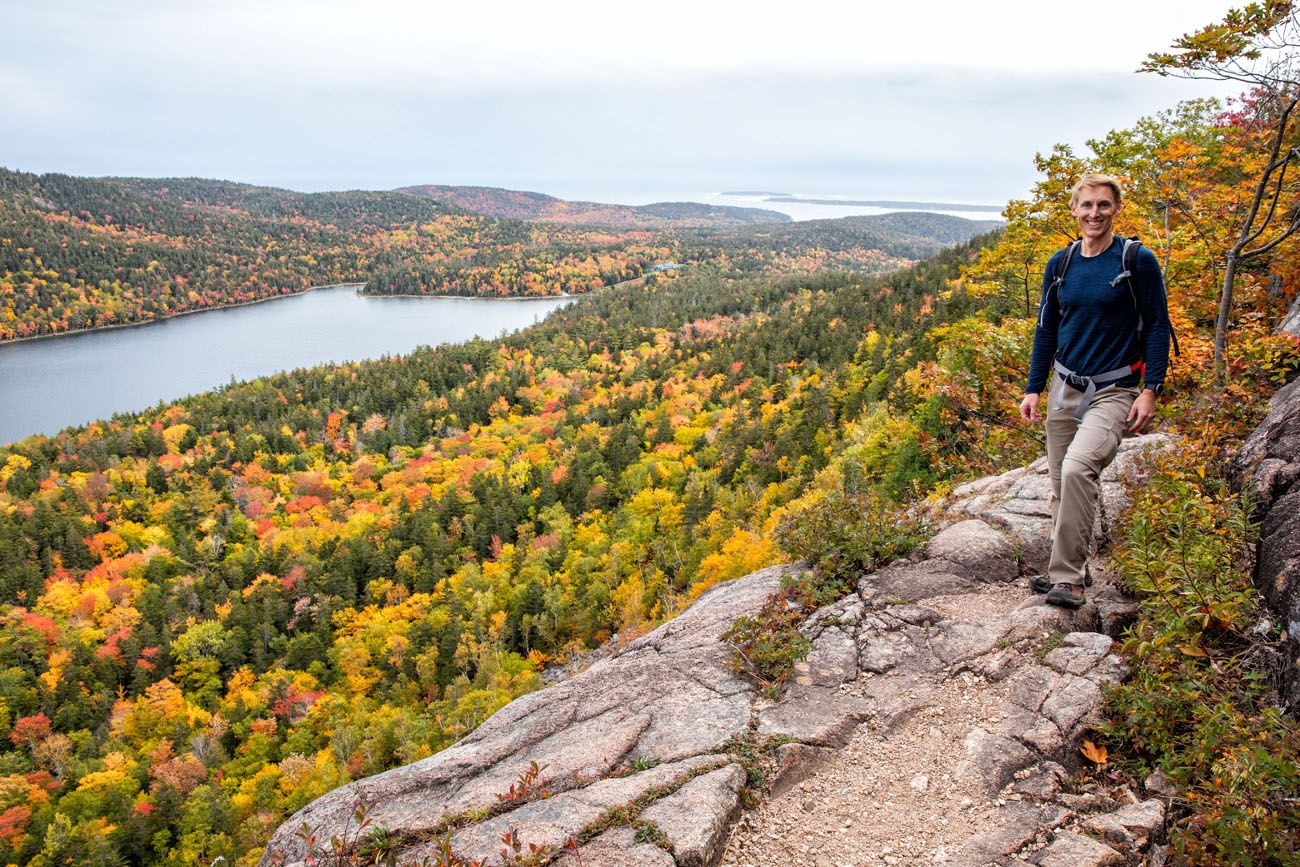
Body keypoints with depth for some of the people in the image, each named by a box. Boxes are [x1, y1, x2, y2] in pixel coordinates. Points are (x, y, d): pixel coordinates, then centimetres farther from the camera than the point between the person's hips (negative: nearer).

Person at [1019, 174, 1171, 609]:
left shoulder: (1138, 261, -6)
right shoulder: (1061, 263, 7)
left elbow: (1157, 328, -3)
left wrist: (1151, 390, -11)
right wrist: (1033, 389, 8)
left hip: (1114, 391, -5)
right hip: (1065, 388, 5)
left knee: (1077, 468, -25)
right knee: (1063, 484, 8)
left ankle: (1068, 579, -18)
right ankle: (1070, 570, 25)